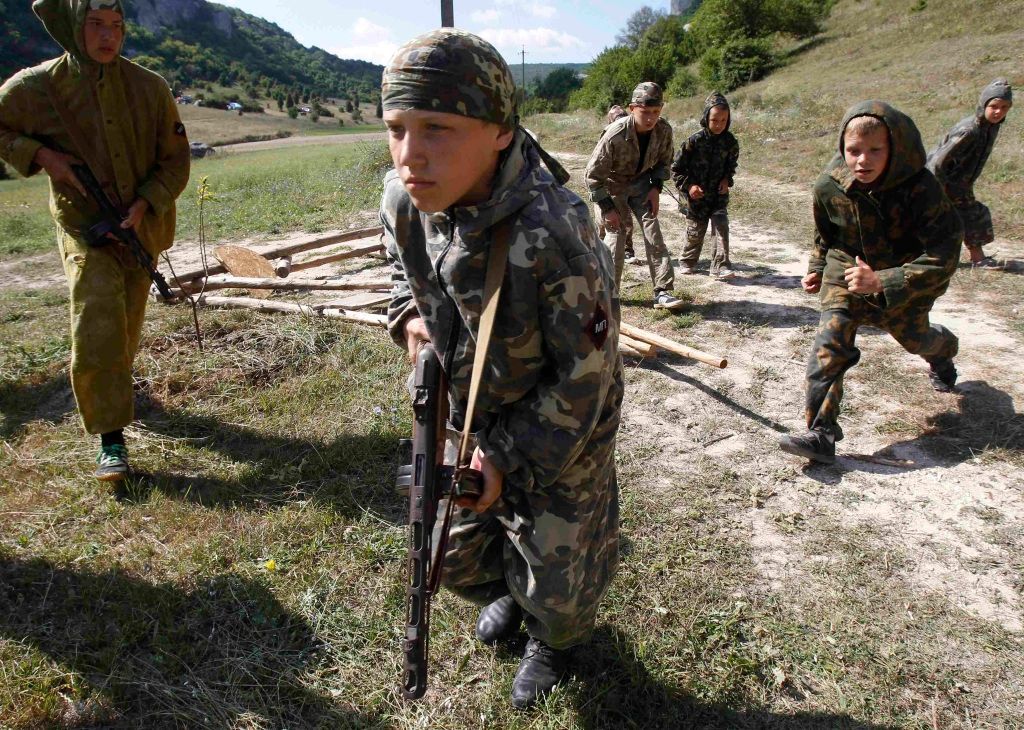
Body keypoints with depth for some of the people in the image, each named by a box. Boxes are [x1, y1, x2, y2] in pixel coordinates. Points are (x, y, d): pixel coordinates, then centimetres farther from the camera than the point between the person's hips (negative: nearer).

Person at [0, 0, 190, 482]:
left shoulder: (149, 88, -8)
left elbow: (175, 160, -2)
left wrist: (145, 204, -16)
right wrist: (39, 154, -13)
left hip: (141, 227, 3)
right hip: (84, 228, -2)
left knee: (125, 329, 16)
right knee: (97, 328, -17)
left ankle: (112, 385, 47)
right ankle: (111, 439, -8)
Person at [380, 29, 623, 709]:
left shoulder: (552, 236, -37)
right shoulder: (403, 199, -16)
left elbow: (584, 375, -25)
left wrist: (510, 461, -21)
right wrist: (409, 316, -10)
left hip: (564, 426, -5)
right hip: (474, 416, 6)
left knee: (554, 582, 10)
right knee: (457, 552, 21)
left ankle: (555, 637, 49)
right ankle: (510, 591, 57)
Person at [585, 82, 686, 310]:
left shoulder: (664, 131, -18)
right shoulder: (615, 135, -32)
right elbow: (593, 174, -23)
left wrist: (656, 187, -10)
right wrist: (607, 208, -21)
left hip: (641, 183, 4)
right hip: (613, 186, -4)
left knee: (653, 232, -6)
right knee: (618, 232, -8)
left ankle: (662, 291, -5)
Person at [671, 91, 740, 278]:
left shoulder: (730, 141, -4)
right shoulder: (694, 141, -16)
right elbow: (676, 168, -9)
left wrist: (727, 179, -5)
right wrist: (688, 186, -21)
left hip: (718, 194, 3)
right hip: (695, 195, -2)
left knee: (722, 226, -12)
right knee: (695, 232, 8)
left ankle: (720, 266, -7)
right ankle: (688, 262, 33)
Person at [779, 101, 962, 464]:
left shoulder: (921, 189, -28)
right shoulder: (829, 186, -18)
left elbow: (942, 257, -29)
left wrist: (883, 281, -37)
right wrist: (817, 269, 2)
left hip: (904, 282, -1)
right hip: (845, 278, 1)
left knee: (916, 339, 22)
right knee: (828, 349, -17)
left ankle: (942, 352, 63)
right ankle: (821, 434, -15)